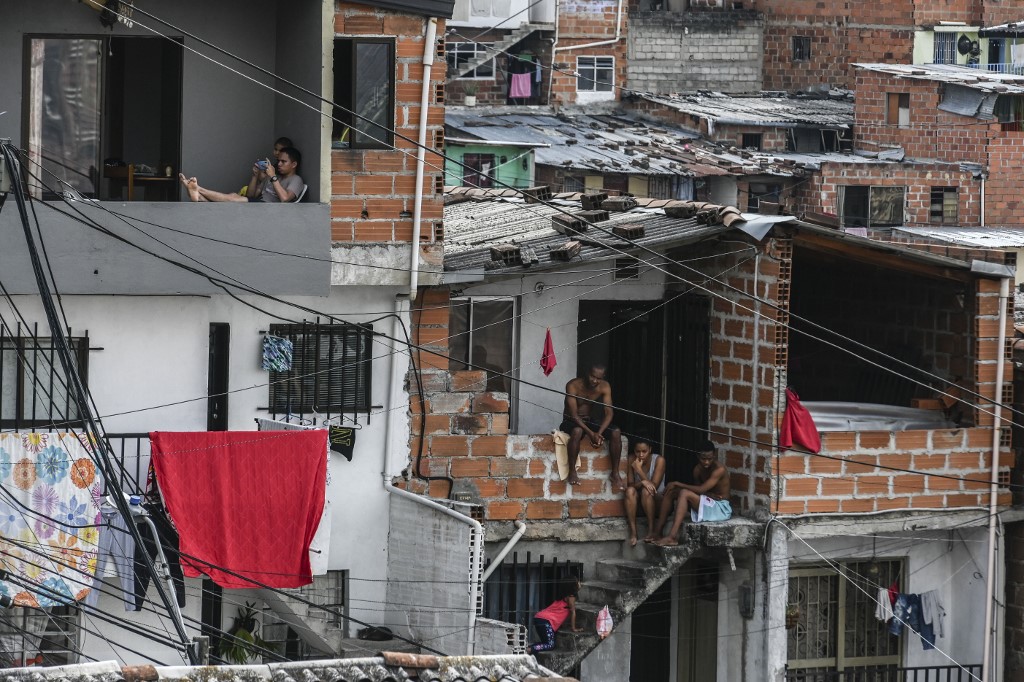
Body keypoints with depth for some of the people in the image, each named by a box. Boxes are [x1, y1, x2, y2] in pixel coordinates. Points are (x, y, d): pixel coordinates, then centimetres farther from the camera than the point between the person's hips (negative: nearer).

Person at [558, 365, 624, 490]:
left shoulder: (604, 387, -8)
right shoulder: (573, 386, -22)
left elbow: (608, 413, -12)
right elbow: (574, 414, -27)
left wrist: (599, 433, -30)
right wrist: (591, 434, -37)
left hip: (589, 421, 5)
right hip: (570, 422, -5)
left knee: (616, 432, -20)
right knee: (577, 431, -41)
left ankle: (615, 473, -10)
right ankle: (572, 471, -27)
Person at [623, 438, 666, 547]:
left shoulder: (659, 460, -15)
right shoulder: (631, 460, -9)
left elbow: (654, 486, -21)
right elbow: (629, 485, -12)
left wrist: (639, 470, -30)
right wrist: (642, 483, -33)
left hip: (656, 498, -2)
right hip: (638, 501, 2)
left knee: (646, 491, -35)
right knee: (630, 491, -30)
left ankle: (652, 530, -25)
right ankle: (633, 532, -31)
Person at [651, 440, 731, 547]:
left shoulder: (719, 469, -20)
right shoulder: (698, 469, 4)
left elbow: (701, 489, -27)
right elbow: (700, 490, 4)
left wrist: (678, 484, -20)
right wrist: (709, 494, -19)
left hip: (720, 508, -8)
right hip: (707, 503, 8)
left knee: (684, 493, -29)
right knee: (671, 491, -3)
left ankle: (672, 537, -40)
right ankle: (657, 531, -7)